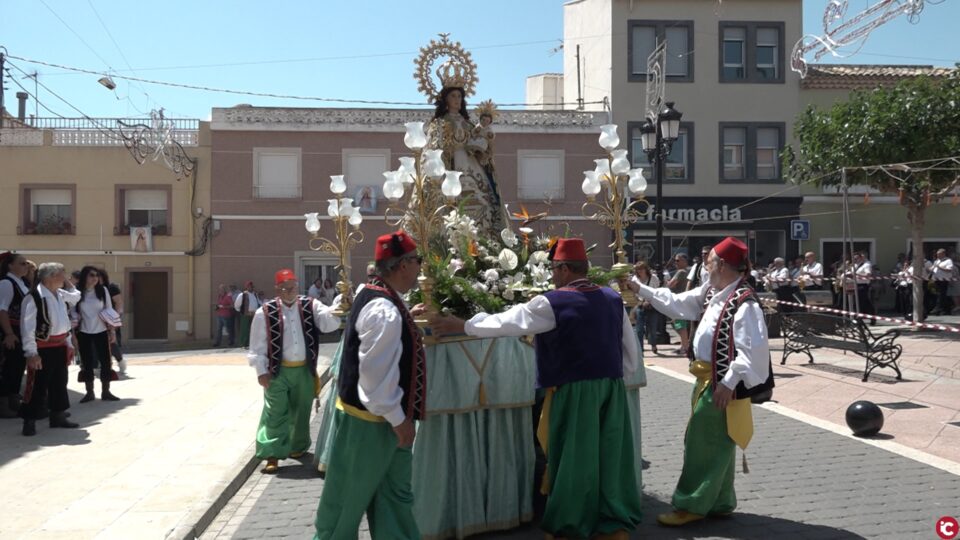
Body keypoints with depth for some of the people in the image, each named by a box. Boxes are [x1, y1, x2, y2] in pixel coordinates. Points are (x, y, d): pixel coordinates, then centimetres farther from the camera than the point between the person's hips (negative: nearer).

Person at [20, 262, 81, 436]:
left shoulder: (61, 295, 7)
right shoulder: (34, 297, -17)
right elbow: (27, 327, -18)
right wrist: (32, 353, -19)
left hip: (59, 346, 8)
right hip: (43, 347, -8)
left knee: (59, 382, 14)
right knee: (38, 385, -1)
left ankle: (58, 416, 24)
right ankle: (29, 421, 10)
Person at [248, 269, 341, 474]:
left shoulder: (310, 306, 0)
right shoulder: (265, 312, -6)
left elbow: (330, 322, -14)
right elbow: (258, 345, -3)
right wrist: (261, 370, -7)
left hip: (304, 370, 3)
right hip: (278, 372, -3)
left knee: (301, 411, 17)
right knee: (276, 413, -2)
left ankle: (298, 446, 37)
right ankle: (273, 455, 4)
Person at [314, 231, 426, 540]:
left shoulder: (376, 296, 6)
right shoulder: (384, 309, -26)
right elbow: (377, 374, -28)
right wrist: (399, 419, -21)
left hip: (378, 415, 10)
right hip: (371, 419, -10)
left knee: (394, 492, 16)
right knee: (351, 494, 10)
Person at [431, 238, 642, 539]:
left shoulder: (553, 303, -11)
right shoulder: (613, 299, 6)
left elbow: (506, 322, -6)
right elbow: (631, 351, 10)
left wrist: (462, 326, 4)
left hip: (576, 390, -5)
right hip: (612, 387, 5)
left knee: (574, 458, 6)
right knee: (611, 455, 13)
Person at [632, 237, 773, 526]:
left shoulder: (744, 302, -22)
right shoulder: (711, 291, 6)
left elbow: (754, 349, -25)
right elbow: (677, 303, 16)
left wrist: (728, 383, -25)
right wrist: (641, 289, 13)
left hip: (722, 384, -9)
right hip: (707, 379, 9)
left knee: (705, 445, 1)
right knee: (713, 444, 18)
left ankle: (691, 505, 13)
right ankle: (718, 502, 31)